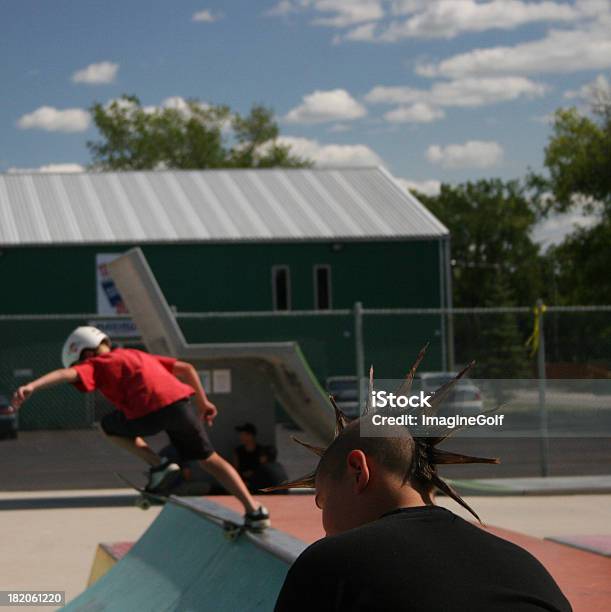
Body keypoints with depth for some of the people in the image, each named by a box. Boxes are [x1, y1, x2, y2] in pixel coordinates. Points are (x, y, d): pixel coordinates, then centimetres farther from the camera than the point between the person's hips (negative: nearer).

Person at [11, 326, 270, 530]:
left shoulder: (95, 365, 17)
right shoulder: (137, 355, 36)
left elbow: (67, 373, -5)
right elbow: (186, 368, 34)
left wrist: (31, 386, -18)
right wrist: (203, 402, 38)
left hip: (150, 411, -6)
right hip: (180, 400, 6)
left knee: (110, 426, 25)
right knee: (209, 459, 20)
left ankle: (158, 466, 8)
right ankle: (254, 510, 10)